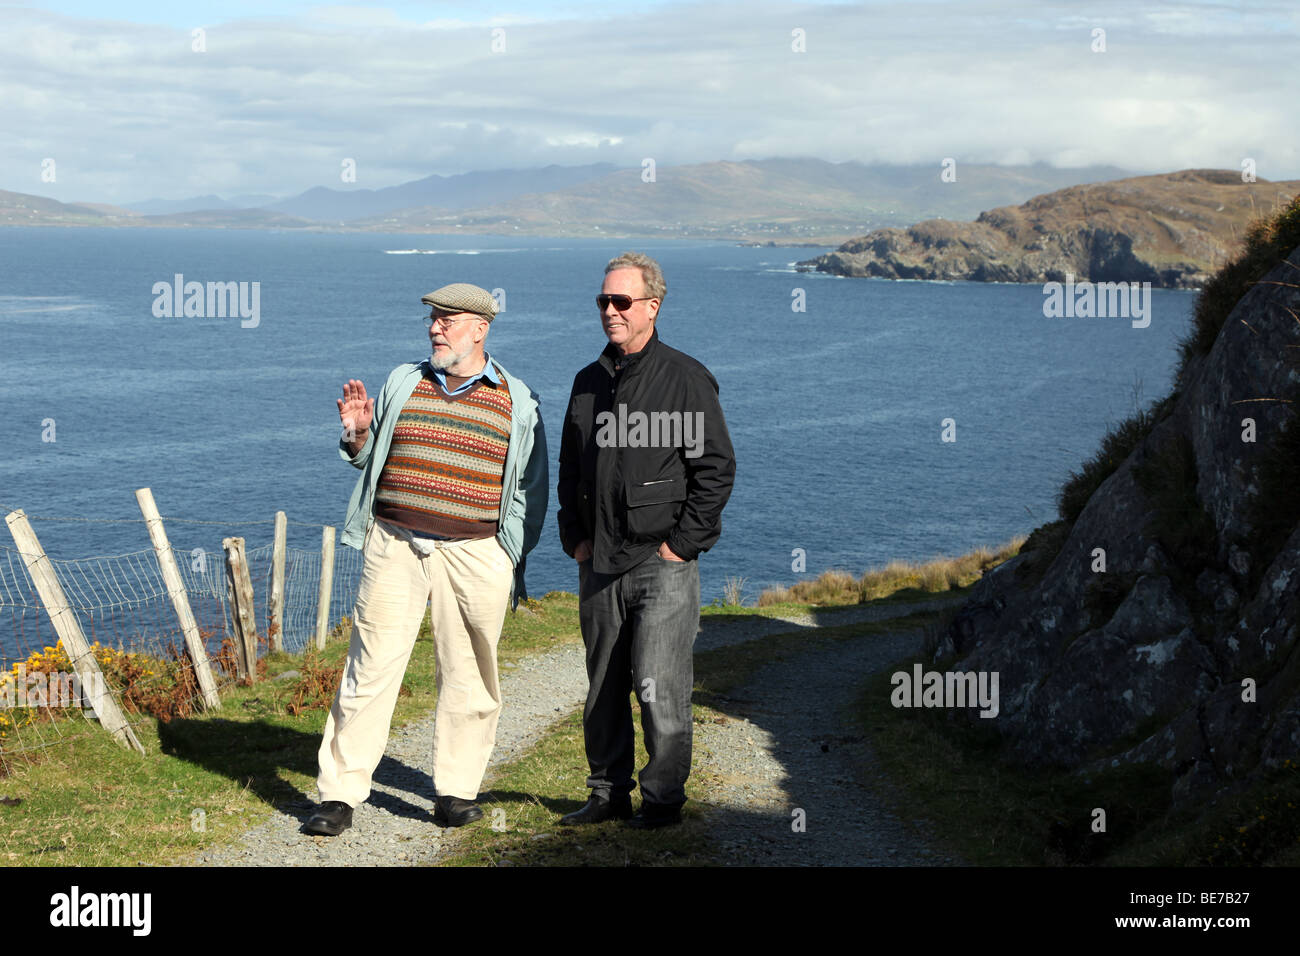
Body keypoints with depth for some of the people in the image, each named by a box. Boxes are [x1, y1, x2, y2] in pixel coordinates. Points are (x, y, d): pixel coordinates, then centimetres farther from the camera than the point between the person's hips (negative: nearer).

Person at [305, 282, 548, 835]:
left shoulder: (517, 402, 6)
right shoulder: (403, 382, 12)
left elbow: (531, 490, 9)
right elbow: (371, 460, 21)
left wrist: (514, 558, 2)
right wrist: (358, 436, -1)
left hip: (474, 555, -1)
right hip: (393, 544, 1)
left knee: (468, 676, 4)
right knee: (370, 668, -2)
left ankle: (456, 793, 16)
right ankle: (340, 795, 2)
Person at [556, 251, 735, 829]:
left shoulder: (685, 378, -5)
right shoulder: (589, 381, 13)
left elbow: (716, 468, -7)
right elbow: (569, 468, 21)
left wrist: (681, 543, -11)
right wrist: (575, 537, 11)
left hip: (663, 564, -6)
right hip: (599, 564, 6)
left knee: (658, 687, -7)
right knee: (603, 688, 11)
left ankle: (663, 798, 5)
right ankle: (608, 793, 21)